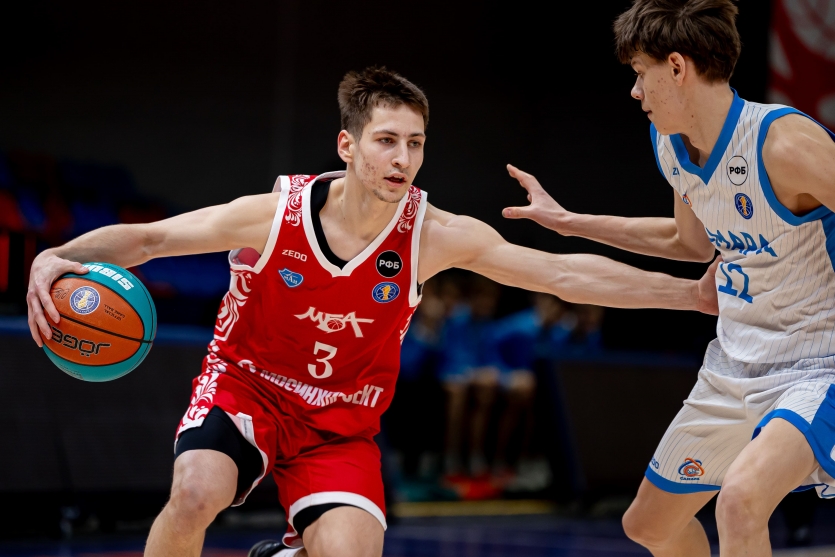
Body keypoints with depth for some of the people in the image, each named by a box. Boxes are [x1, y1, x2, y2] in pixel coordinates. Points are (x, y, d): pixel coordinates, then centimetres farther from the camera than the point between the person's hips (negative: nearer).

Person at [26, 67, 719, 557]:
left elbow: (565, 273, -13)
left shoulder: (435, 235, -16)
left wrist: (691, 293, -14)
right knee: (196, 496, -31)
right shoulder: (274, 214, -20)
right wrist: (55, 258, -30)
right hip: (245, 387, -2)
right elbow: (145, 238, -12)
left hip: (342, 424, 2)